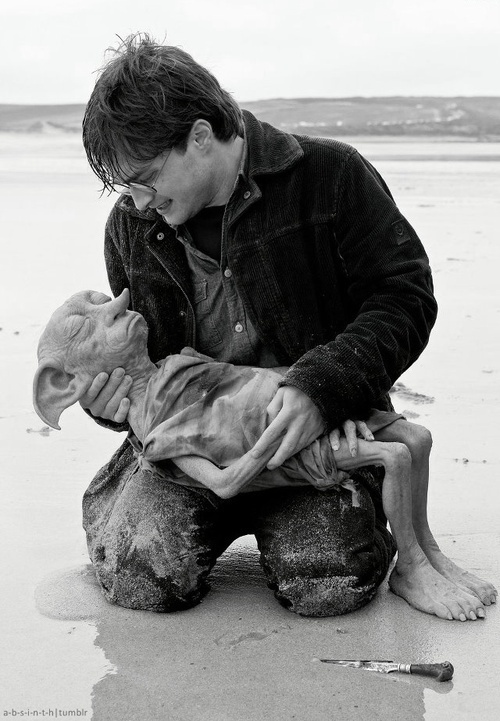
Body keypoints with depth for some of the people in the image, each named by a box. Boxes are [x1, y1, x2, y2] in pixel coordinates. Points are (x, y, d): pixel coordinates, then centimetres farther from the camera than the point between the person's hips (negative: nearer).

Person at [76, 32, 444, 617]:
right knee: (141, 575, -23)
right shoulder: (130, 226, 7)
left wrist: (323, 387, -26)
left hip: (321, 432, -2)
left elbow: (406, 297, -9)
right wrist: (109, 398, -3)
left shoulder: (330, 176, -8)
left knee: (329, 582, -26)